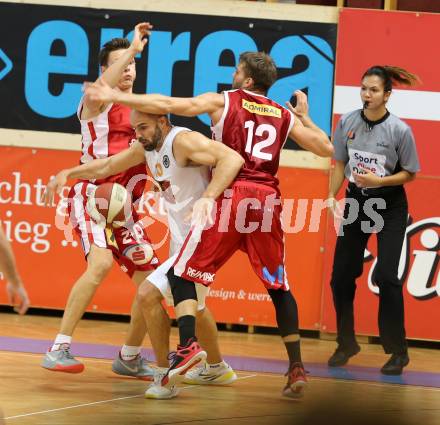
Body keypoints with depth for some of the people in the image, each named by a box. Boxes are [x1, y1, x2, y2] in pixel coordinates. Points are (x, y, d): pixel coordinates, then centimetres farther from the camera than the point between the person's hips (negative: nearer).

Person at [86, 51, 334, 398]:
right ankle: (296, 367, 11)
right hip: (267, 200, 4)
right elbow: (326, 149, 18)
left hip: (230, 196, -4)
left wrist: (115, 97, 4)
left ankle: (189, 345, -20)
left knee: (182, 274, 3)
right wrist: (304, 116, 32)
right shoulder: (285, 116, 16)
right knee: (278, 285, 16)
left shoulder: (222, 102, 7)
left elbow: (167, 104, -1)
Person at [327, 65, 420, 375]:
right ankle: (346, 344, 20)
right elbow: (340, 164, 5)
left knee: (386, 275, -14)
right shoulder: (348, 122, -6)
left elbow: (410, 173, -7)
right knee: (341, 275, 2)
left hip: (390, 206, -4)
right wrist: (331, 197, -6)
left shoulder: (399, 129, -16)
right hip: (356, 202, 4)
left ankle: (398, 351, -3)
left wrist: (379, 180, -22)